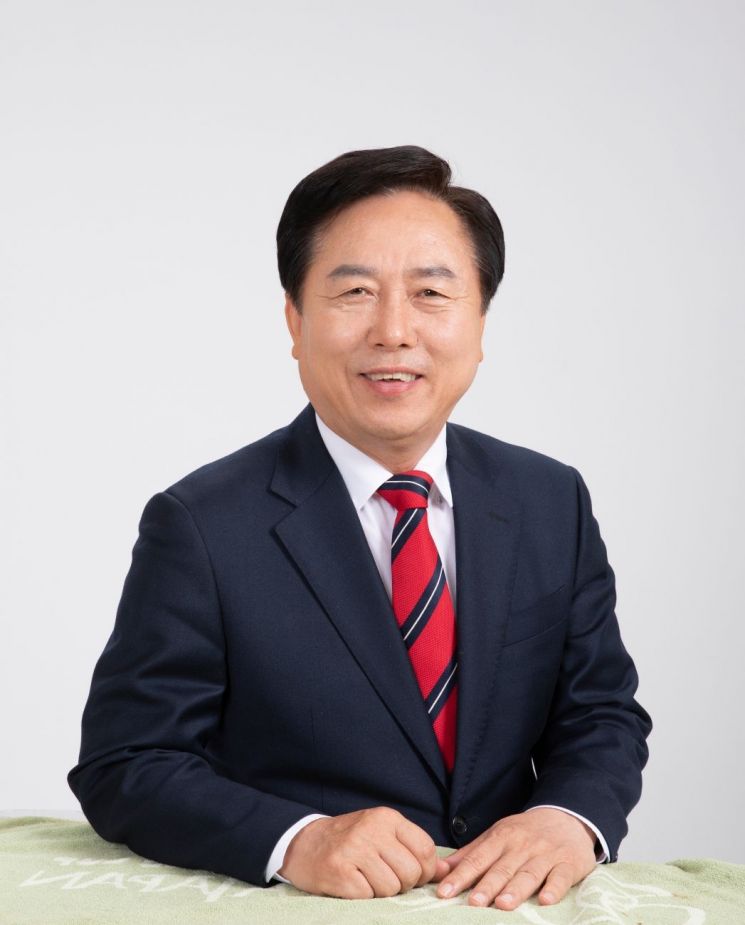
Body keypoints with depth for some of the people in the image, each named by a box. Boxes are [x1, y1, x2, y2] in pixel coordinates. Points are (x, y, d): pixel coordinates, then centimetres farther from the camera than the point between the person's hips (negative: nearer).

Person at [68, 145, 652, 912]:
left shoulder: (554, 502, 5)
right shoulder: (201, 527, -7)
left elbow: (603, 715, 8)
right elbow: (122, 767, -8)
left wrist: (571, 818, -14)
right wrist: (297, 841, -24)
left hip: (506, 899, 4)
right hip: (296, 912, -4)